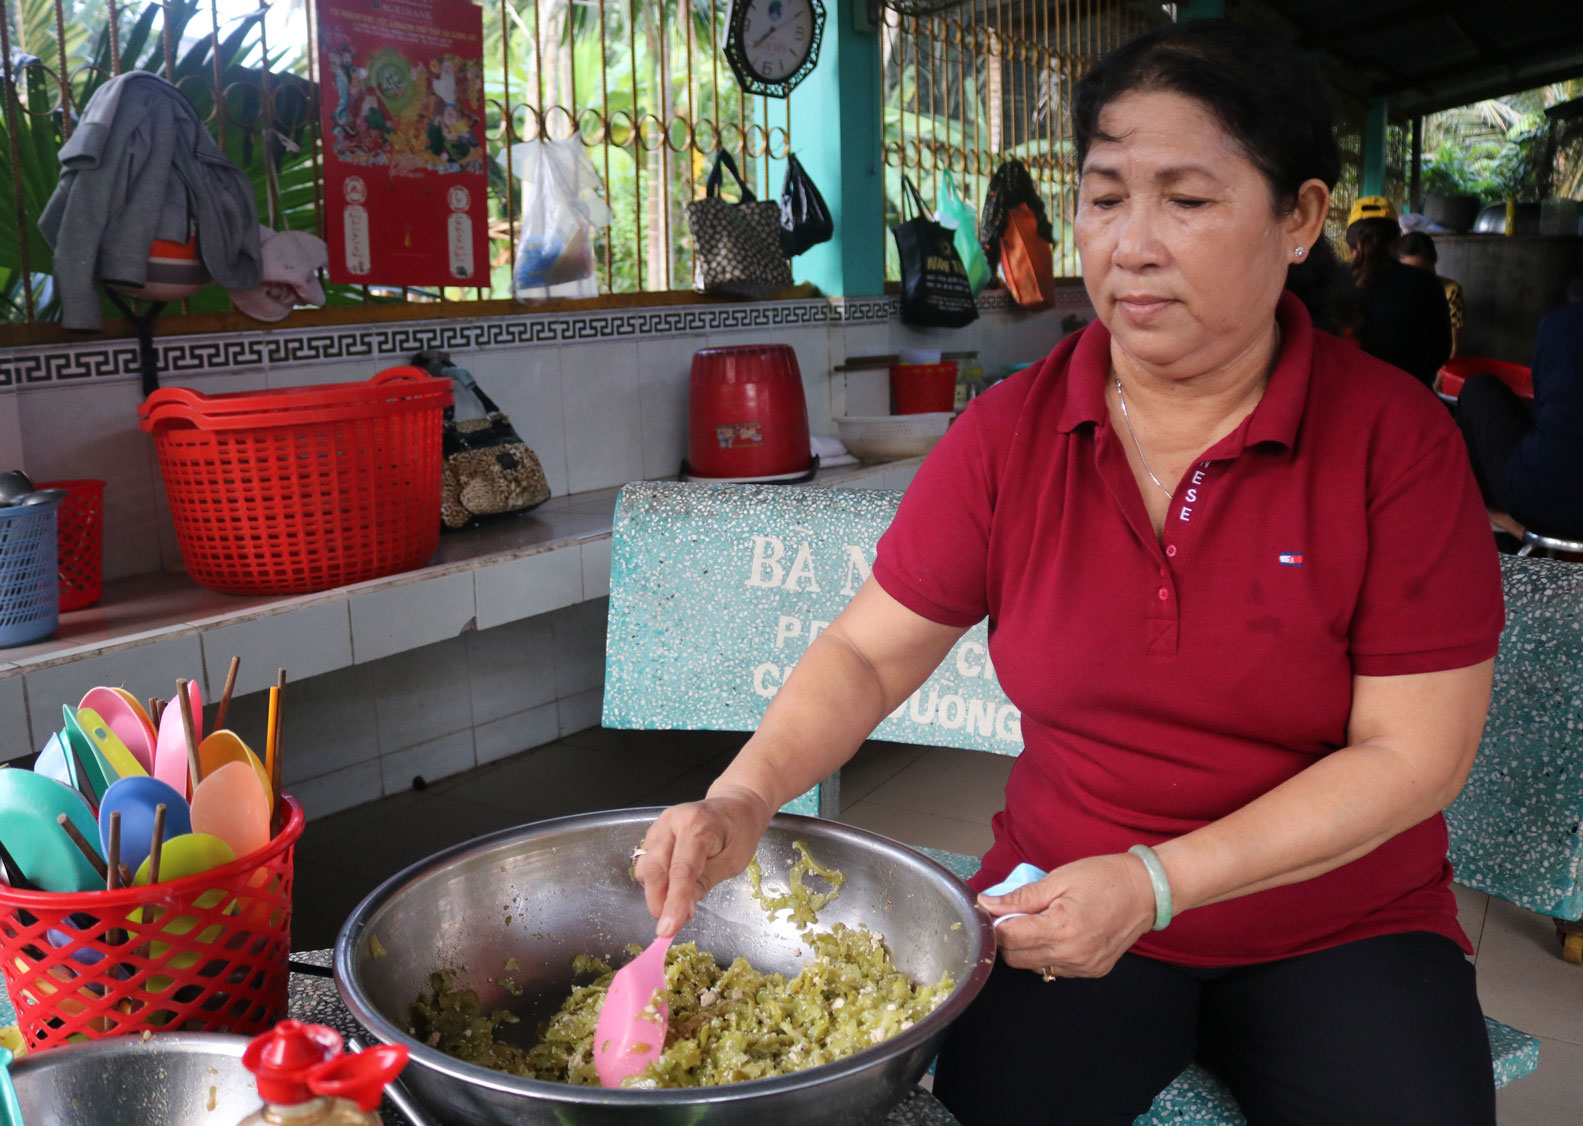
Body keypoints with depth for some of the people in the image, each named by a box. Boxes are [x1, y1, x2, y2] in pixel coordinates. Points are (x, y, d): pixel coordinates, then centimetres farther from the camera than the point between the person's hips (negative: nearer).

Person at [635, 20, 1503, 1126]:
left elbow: (1415, 751, -12)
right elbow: (868, 652, 0)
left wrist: (1153, 884, -20)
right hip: (1062, 902, 1)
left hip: (1339, 925, 0)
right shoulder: (1011, 434, -4)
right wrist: (744, 797, -19)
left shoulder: (1396, 437, -10)